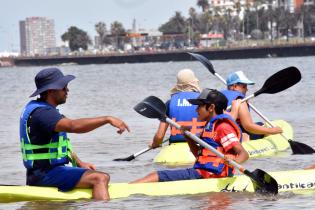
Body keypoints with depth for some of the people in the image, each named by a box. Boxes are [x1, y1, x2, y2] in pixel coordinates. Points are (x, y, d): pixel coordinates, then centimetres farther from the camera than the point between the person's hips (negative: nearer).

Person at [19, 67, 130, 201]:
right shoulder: (41, 112, -18)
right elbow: (73, 126, -34)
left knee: (103, 177, 20)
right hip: (44, 174, -11)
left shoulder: (44, 109, 16)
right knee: (99, 178, -23)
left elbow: (62, 143, 23)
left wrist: (79, 163, 12)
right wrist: (107, 119, -32)